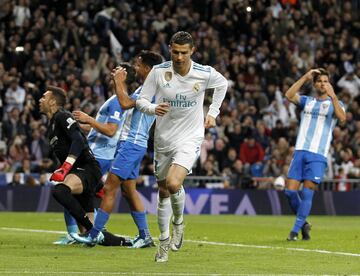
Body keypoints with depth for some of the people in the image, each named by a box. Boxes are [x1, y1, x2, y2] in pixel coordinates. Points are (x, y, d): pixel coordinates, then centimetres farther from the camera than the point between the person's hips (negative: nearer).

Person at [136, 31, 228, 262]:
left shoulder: (205, 74, -10)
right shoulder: (159, 72, -10)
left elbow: (222, 84, 13)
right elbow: (141, 100, -4)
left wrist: (213, 113, 11)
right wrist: (153, 108, -26)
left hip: (190, 138, -3)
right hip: (163, 139, 3)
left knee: (173, 184, -25)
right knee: (163, 192, 10)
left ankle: (179, 222, 4)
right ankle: (164, 241, 27)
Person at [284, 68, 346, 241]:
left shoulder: (335, 103, 8)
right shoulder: (307, 101, 15)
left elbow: (342, 118, -15)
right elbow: (289, 95, -4)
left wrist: (332, 95, -23)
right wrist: (305, 77, -7)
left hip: (318, 155, -3)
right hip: (300, 151, 3)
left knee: (307, 192, -9)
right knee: (290, 191, -4)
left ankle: (296, 230, -1)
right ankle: (303, 223, 15)